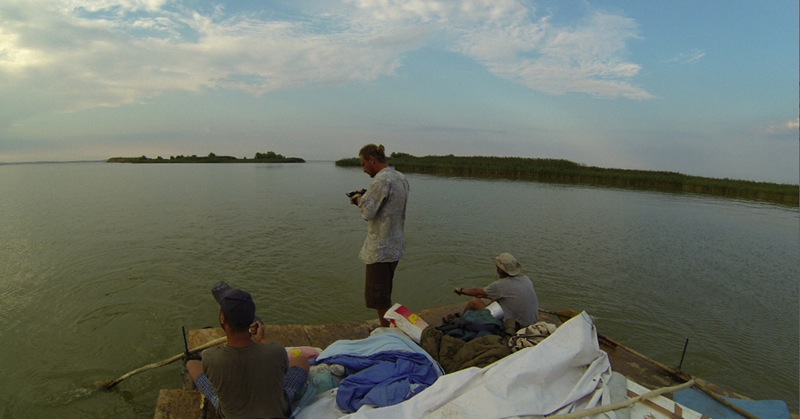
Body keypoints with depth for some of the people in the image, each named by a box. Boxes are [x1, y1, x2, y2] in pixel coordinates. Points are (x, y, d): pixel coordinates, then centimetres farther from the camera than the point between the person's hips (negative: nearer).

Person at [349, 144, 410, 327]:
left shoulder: (381, 180, -20)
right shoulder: (401, 177, 9)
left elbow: (367, 213, -21)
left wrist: (359, 199, -2)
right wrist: (367, 196, 10)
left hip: (380, 249, -10)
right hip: (395, 246, 10)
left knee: (378, 298, 3)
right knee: (384, 295, 21)